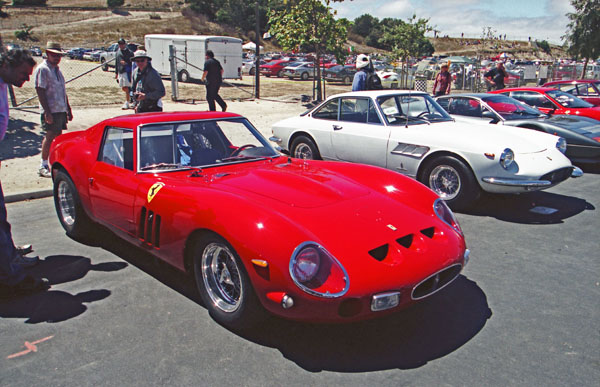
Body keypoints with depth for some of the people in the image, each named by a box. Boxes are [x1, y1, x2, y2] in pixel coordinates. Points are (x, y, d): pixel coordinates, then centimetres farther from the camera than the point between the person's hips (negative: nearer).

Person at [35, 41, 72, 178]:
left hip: (61, 110, 8)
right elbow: (40, 91, -15)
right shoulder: (42, 69, -8)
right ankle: (44, 166, 1)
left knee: (58, 136, 10)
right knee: (50, 137, -6)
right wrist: (47, 112, -21)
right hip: (51, 111, -8)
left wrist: (68, 109, 22)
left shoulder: (57, 69, 18)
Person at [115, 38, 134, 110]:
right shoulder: (118, 52, 15)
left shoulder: (129, 52, -5)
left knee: (126, 87, -10)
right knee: (123, 88, 11)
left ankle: (127, 103, -7)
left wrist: (126, 63, -22)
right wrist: (116, 73, 20)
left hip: (127, 71, -7)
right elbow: (116, 63, 21)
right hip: (120, 72, 7)